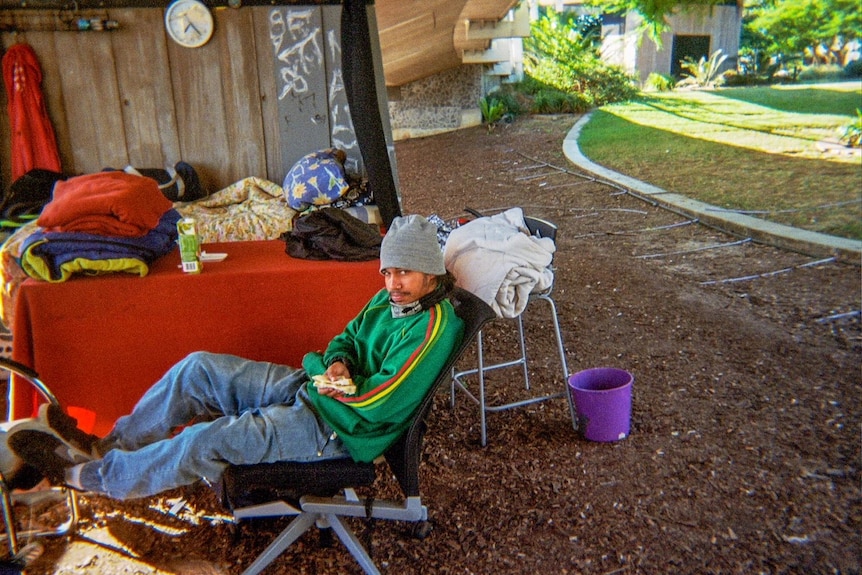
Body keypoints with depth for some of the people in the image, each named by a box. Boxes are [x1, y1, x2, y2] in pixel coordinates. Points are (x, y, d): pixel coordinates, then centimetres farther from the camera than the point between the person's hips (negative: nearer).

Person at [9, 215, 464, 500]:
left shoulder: (432, 329, -22)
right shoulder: (389, 300, 5)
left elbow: (375, 406, -25)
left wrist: (318, 367, -11)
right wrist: (338, 361, -6)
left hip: (336, 428, -9)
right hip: (310, 390, 9)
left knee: (203, 443, -19)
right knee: (198, 368, 0)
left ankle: (88, 476, 5)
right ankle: (107, 445, 13)